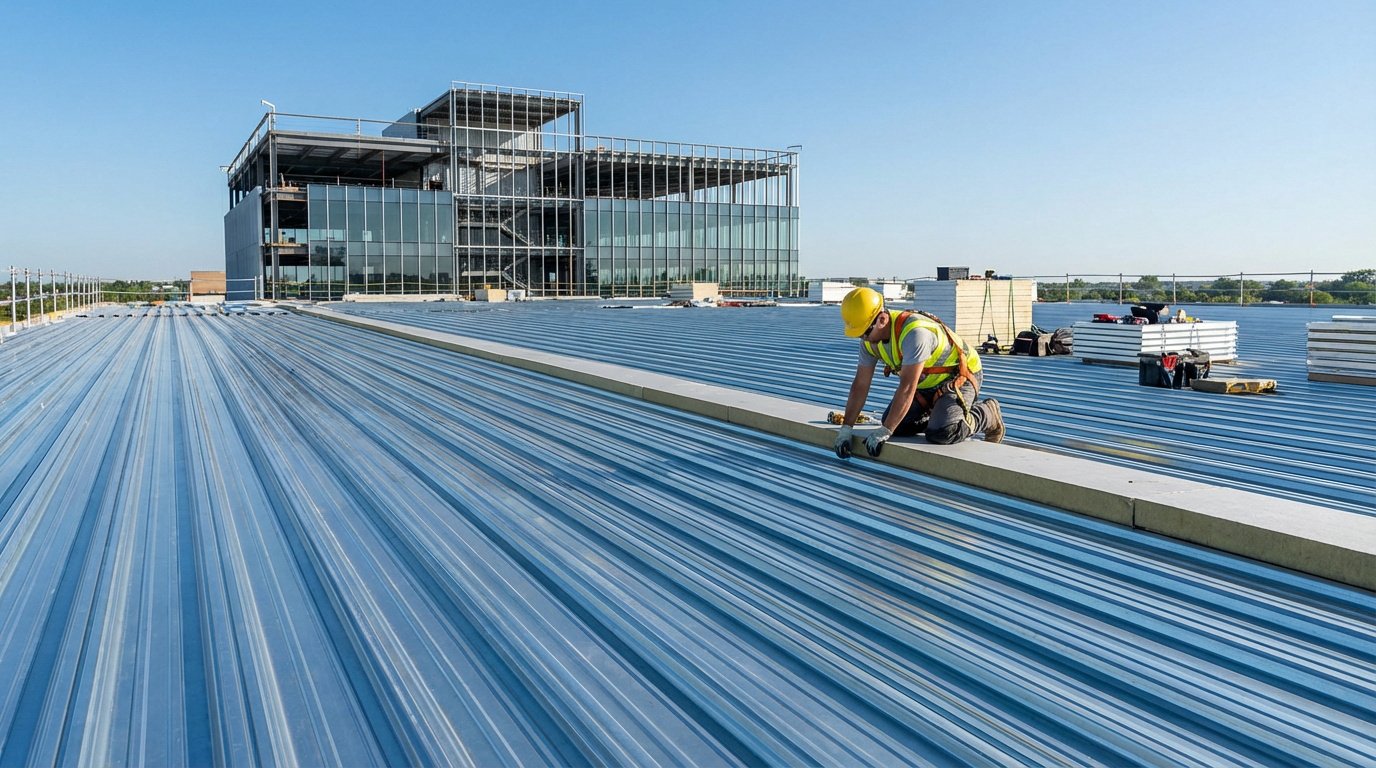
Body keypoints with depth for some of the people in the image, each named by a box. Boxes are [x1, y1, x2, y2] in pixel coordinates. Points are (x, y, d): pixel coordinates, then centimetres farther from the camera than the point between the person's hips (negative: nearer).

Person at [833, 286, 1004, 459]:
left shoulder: (914, 333, -37)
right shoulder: (869, 339, -11)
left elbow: (907, 388, -37)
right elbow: (860, 385, -7)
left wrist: (884, 431, -36)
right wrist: (846, 428, -12)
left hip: (960, 377, -8)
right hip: (927, 383, 8)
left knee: (939, 434, -26)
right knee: (897, 425, -7)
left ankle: (987, 414, 1)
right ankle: (940, 413, 16)